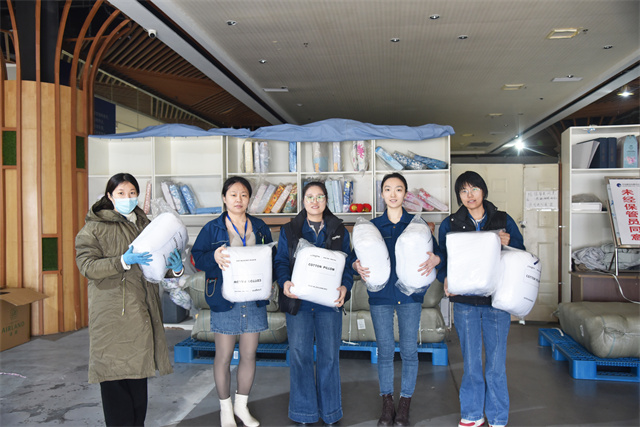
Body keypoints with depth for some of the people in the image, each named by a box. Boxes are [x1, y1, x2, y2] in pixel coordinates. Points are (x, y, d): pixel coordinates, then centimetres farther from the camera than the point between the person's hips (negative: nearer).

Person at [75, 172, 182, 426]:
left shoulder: (144, 224, 16)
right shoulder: (94, 227, 0)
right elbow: (87, 266, -11)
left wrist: (175, 269, -5)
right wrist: (123, 261, -25)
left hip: (141, 310, 5)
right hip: (112, 313, -5)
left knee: (138, 368, 11)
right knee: (115, 373, -4)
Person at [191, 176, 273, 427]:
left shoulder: (260, 227, 8)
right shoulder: (212, 228, 0)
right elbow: (197, 257, -4)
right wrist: (214, 257, -25)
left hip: (254, 299, 3)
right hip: (224, 300, -3)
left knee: (249, 355, 10)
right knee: (224, 356, 4)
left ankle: (241, 405, 29)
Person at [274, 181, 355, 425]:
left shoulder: (339, 231, 10)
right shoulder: (289, 230, 8)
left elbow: (347, 264, 6)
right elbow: (281, 261, 3)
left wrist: (345, 287, -12)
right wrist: (285, 282, -17)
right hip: (298, 302, 0)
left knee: (329, 355, 6)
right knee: (300, 355, 2)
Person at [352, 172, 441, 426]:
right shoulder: (372, 225, 5)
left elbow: (436, 251, 1)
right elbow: (359, 257, 5)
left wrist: (434, 260, -22)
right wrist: (357, 266, -17)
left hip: (410, 293, 0)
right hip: (380, 294, 1)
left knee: (409, 350, 4)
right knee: (384, 350, 7)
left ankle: (405, 405, 21)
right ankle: (387, 404, 21)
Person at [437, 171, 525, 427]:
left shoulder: (503, 221, 4)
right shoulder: (450, 224, 5)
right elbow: (442, 259, 5)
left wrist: (508, 244, -14)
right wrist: (446, 279, -15)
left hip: (497, 300, 0)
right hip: (465, 301, 1)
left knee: (496, 363, 5)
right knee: (470, 362, 9)